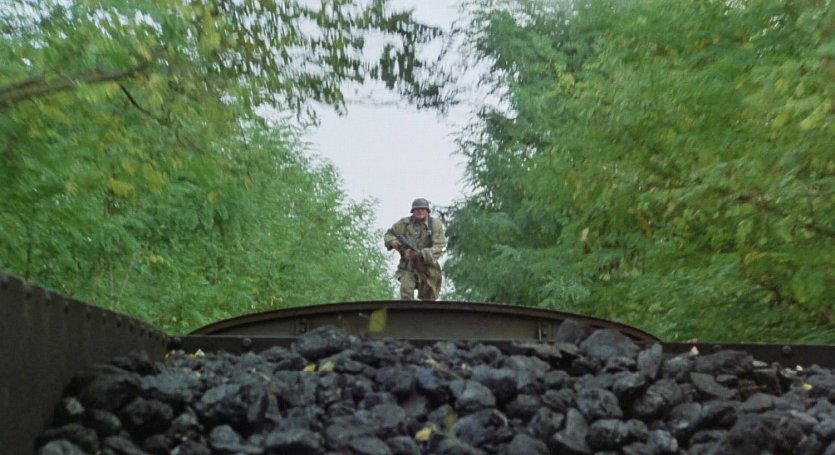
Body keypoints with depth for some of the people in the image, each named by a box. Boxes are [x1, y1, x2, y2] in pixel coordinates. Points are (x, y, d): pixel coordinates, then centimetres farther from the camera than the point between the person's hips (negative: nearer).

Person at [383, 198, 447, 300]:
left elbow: (440, 247, -19)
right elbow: (388, 234, 12)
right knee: (406, 288, -25)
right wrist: (393, 242, -14)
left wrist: (419, 254, -33)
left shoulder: (435, 224, -10)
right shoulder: (404, 223, -3)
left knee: (428, 298, 11)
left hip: (427, 268, 0)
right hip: (408, 268, 1)